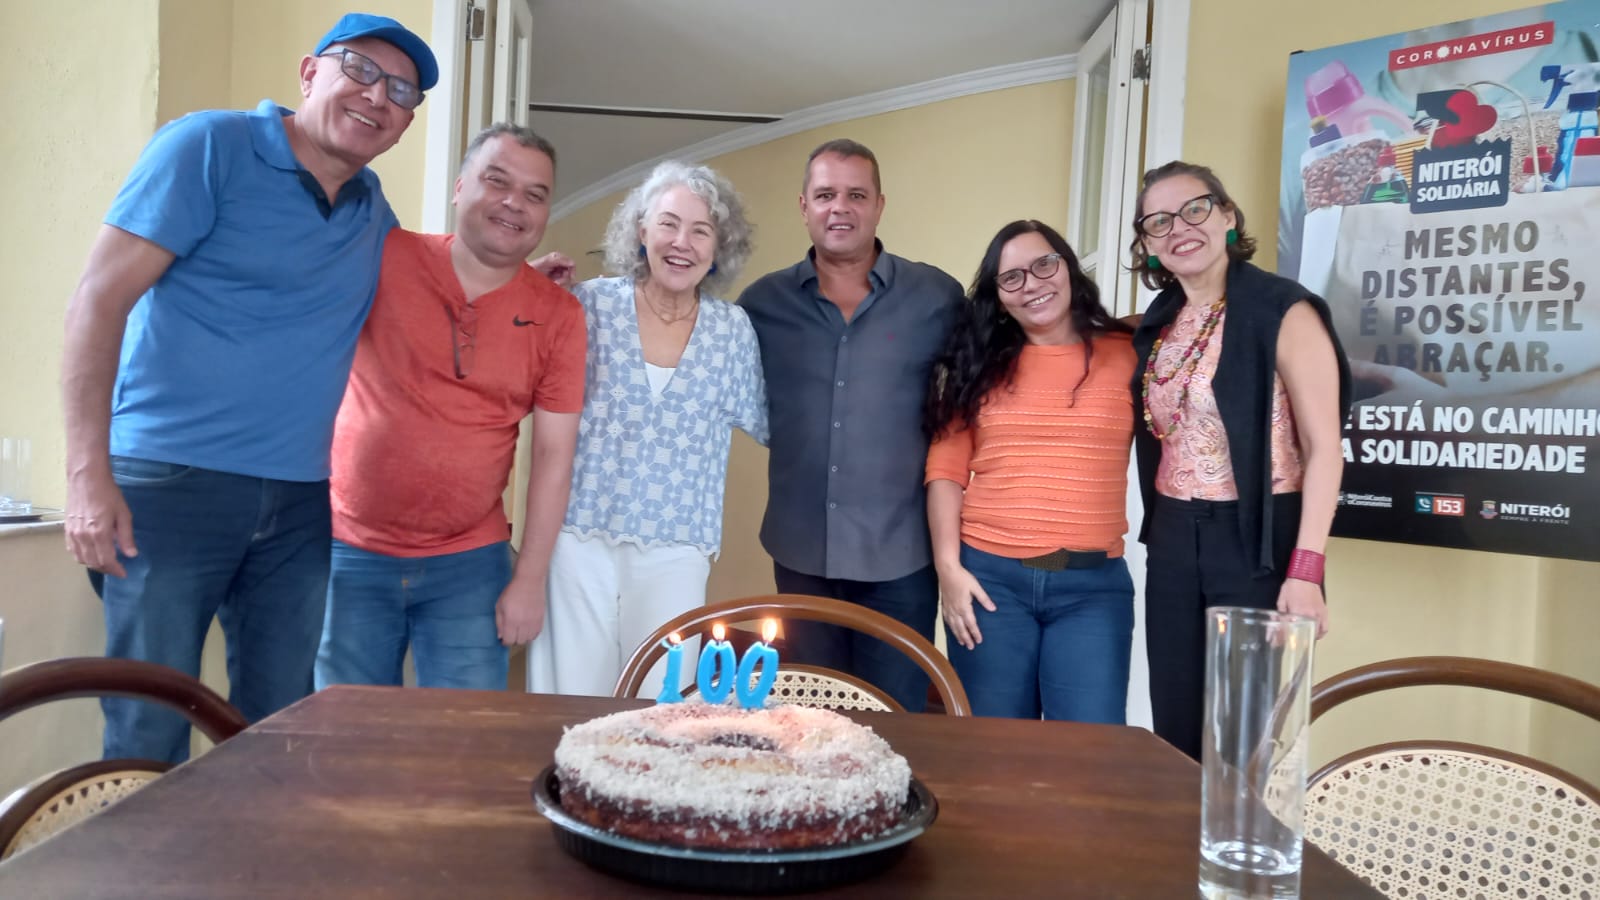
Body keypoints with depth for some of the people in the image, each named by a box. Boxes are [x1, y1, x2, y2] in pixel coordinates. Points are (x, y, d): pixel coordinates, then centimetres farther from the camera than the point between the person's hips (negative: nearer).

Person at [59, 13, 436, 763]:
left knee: (280, 730, 10)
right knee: (150, 731, -1)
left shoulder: (374, 215, 12)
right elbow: (99, 301, -8)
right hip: (173, 482, -5)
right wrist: (87, 473, -15)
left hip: (299, 505, 5)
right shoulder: (209, 148, -4)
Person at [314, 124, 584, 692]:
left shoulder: (558, 316, -2)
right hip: (352, 555, 0)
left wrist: (529, 580, -3)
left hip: (470, 565, 1)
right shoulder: (382, 257, -4)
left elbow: (553, 455, -2)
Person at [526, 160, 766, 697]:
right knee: (570, 701, 6)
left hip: (676, 550, 1)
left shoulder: (733, 328, 3)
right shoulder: (592, 303, -1)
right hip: (579, 535, -1)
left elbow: (764, 424, 13)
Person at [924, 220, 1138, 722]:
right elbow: (946, 469, 2)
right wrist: (947, 564, -6)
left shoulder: (1126, 355, 4)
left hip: (1092, 583, -1)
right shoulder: (979, 364, 7)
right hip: (987, 576, 2)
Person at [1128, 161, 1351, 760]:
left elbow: (1323, 447, -13)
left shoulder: (1284, 312, -10)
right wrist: (1163, 534, 5)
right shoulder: (1159, 323, 9)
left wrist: (1305, 570, -20)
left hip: (1257, 540, -6)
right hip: (1173, 542, 6)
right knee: (1176, 733, 13)